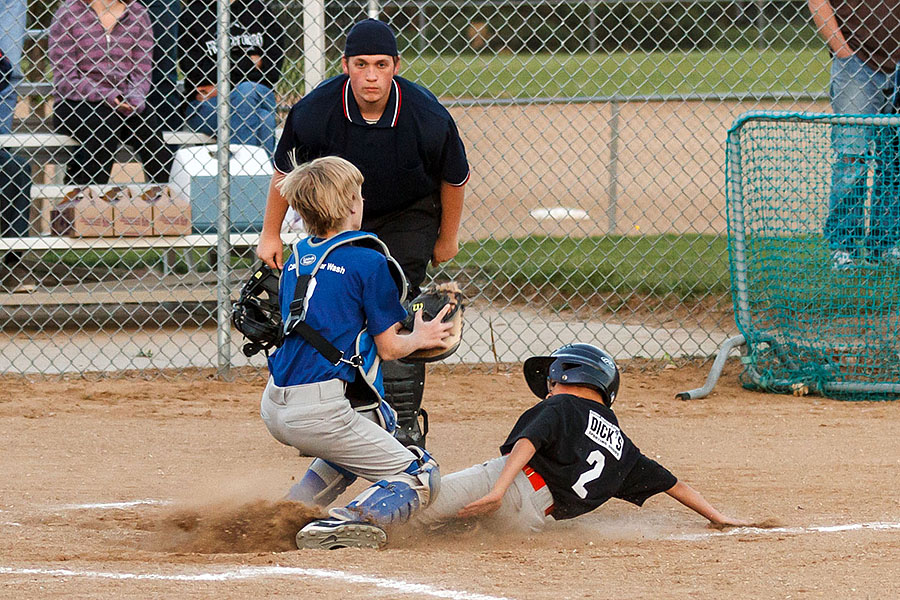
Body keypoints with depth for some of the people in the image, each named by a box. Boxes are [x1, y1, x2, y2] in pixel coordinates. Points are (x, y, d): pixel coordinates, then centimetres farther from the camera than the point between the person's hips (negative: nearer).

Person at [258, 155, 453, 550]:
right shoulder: (368, 262, -6)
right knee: (422, 479, 1)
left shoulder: (296, 259, 15)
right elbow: (389, 347, -3)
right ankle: (340, 525, -24)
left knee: (379, 421, 35)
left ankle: (292, 511, 21)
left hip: (275, 408, 8)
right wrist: (421, 338, 20)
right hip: (319, 414, -8)